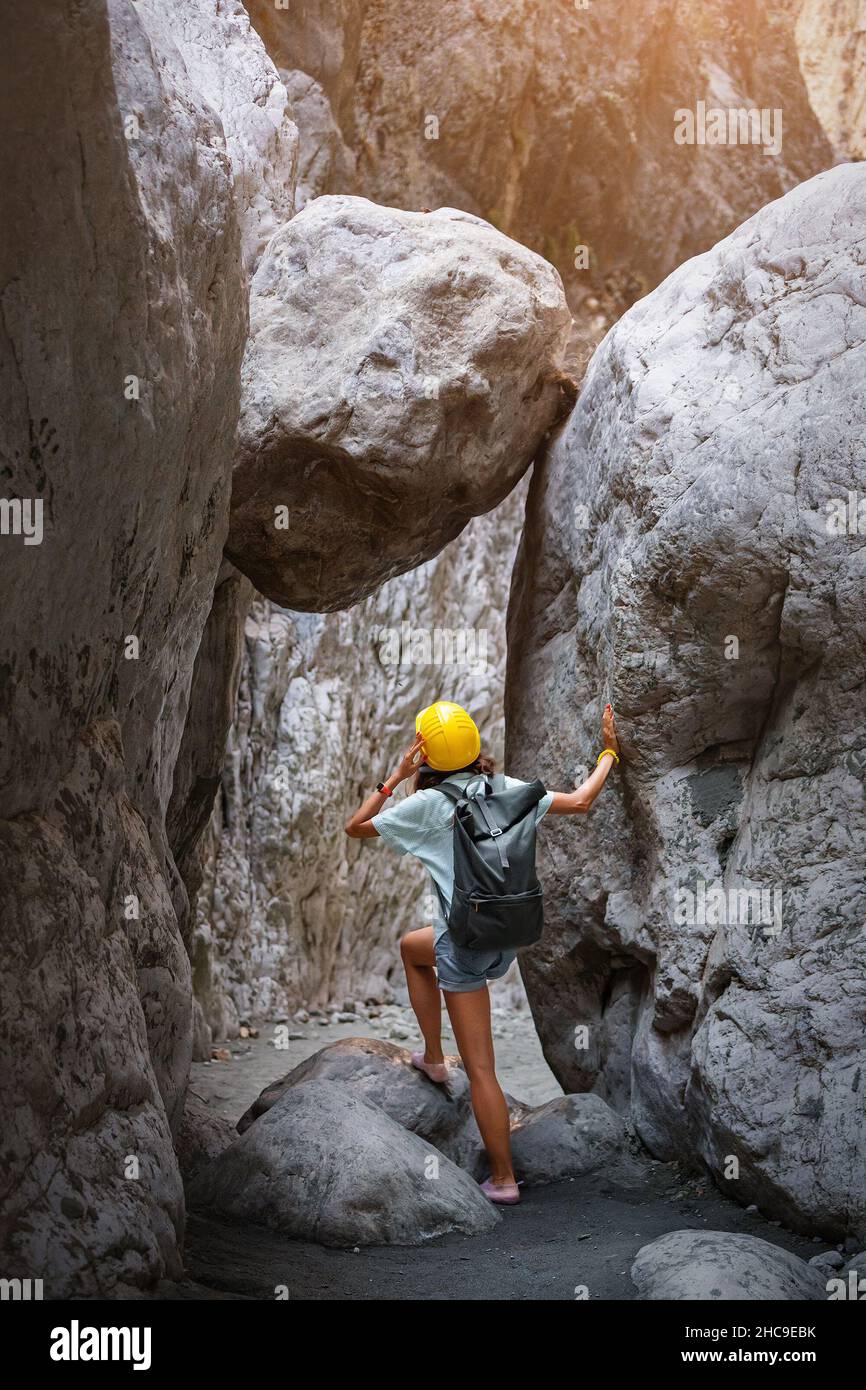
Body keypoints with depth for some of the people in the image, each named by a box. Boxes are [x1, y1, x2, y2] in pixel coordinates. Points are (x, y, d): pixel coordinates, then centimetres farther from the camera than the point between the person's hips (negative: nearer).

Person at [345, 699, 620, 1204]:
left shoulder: (428, 803, -13)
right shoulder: (505, 789, -1)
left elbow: (355, 827, -2)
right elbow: (580, 802, 1)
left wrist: (396, 777, 2)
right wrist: (609, 752, 14)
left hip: (467, 940, -7)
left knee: (481, 1068, 6)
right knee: (412, 947, 33)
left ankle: (504, 1179, 14)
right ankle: (434, 1058, 39)